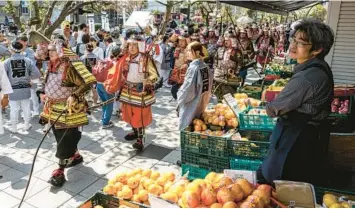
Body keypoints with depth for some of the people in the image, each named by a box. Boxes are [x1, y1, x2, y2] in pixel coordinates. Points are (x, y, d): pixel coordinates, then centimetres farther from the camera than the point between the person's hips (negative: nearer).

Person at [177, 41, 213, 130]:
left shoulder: (193, 68, -21)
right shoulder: (206, 67, 1)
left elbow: (188, 88, -20)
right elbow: (209, 86, 9)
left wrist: (180, 97, -2)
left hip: (191, 106, -7)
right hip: (201, 104, 7)